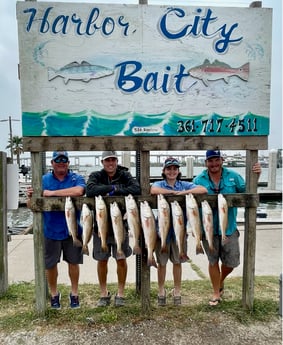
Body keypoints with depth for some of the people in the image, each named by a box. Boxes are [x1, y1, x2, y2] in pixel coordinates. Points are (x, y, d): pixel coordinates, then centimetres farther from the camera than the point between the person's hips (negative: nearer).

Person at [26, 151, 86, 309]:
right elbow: (30, 205, 0)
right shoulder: (43, 180, 2)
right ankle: (54, 294, 36)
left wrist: (52, 193, -23)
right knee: (50, 264, 12)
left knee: (73, 262, 13)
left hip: (73, 230, -1)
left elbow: (78, 191, -26)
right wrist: (30, 197, -23)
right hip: (51, 230, 1)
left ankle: (75, 293, 33)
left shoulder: (77, 178, -3)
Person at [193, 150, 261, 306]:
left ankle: (221, 281, 43)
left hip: (229, 228, 1)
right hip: (208, 228, -1)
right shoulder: (199, 180, -7)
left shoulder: (233, 176, -3)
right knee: (213, 261, 14)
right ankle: (216, 293, 34)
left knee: (231, 262, 10)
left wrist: (255, 177, -14)